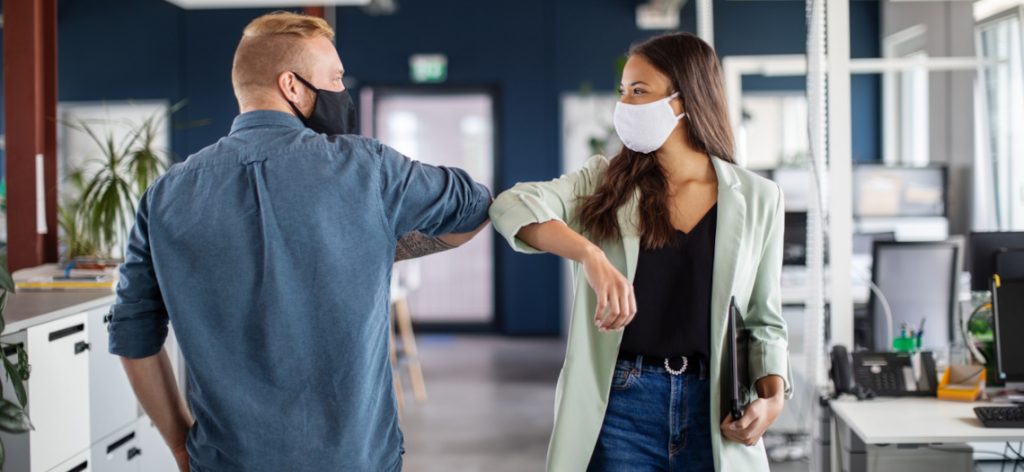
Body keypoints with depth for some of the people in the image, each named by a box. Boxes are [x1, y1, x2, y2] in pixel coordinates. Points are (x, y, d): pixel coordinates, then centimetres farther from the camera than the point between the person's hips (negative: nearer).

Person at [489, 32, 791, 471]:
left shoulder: (756, 199, 4)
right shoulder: (604, 181, 3)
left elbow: (764, 321, 10)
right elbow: (511, 205, -15)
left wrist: (773, 397, -9)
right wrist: (590, 254, -32)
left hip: (713, 408, 1)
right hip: (619, 404, 0)